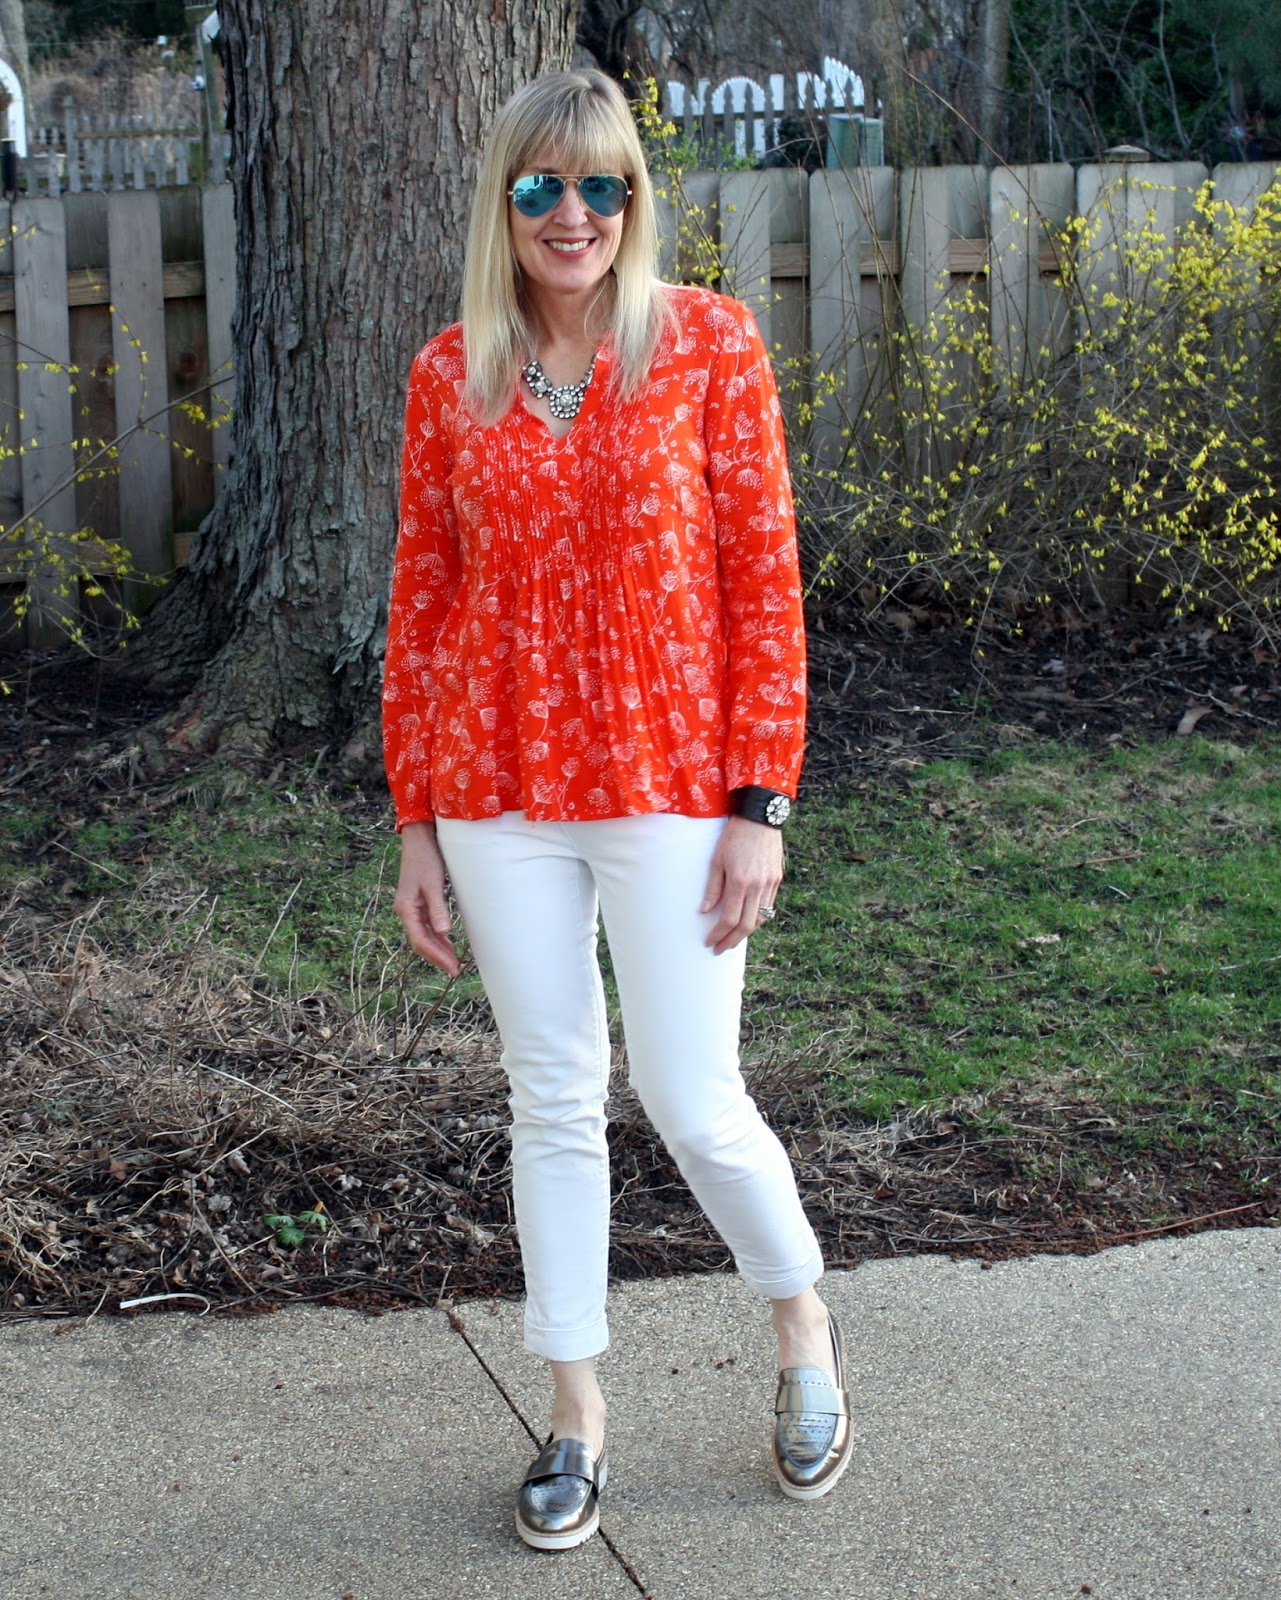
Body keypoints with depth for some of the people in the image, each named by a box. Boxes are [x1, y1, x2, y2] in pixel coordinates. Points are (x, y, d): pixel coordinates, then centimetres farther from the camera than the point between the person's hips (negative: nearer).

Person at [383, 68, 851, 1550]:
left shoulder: (710, 342, -3)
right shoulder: (448, 377, 4)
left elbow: (764, 580, -4)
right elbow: (419, 604, 7)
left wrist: (760, 802, -9)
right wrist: (415, 824, 5)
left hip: (671, 780, -2)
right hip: (500, 786, 3)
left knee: (692, 1103, 1)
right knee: (552, 1098, 11)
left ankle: (803, 1321, 31)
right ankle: (576, 1408, 27)